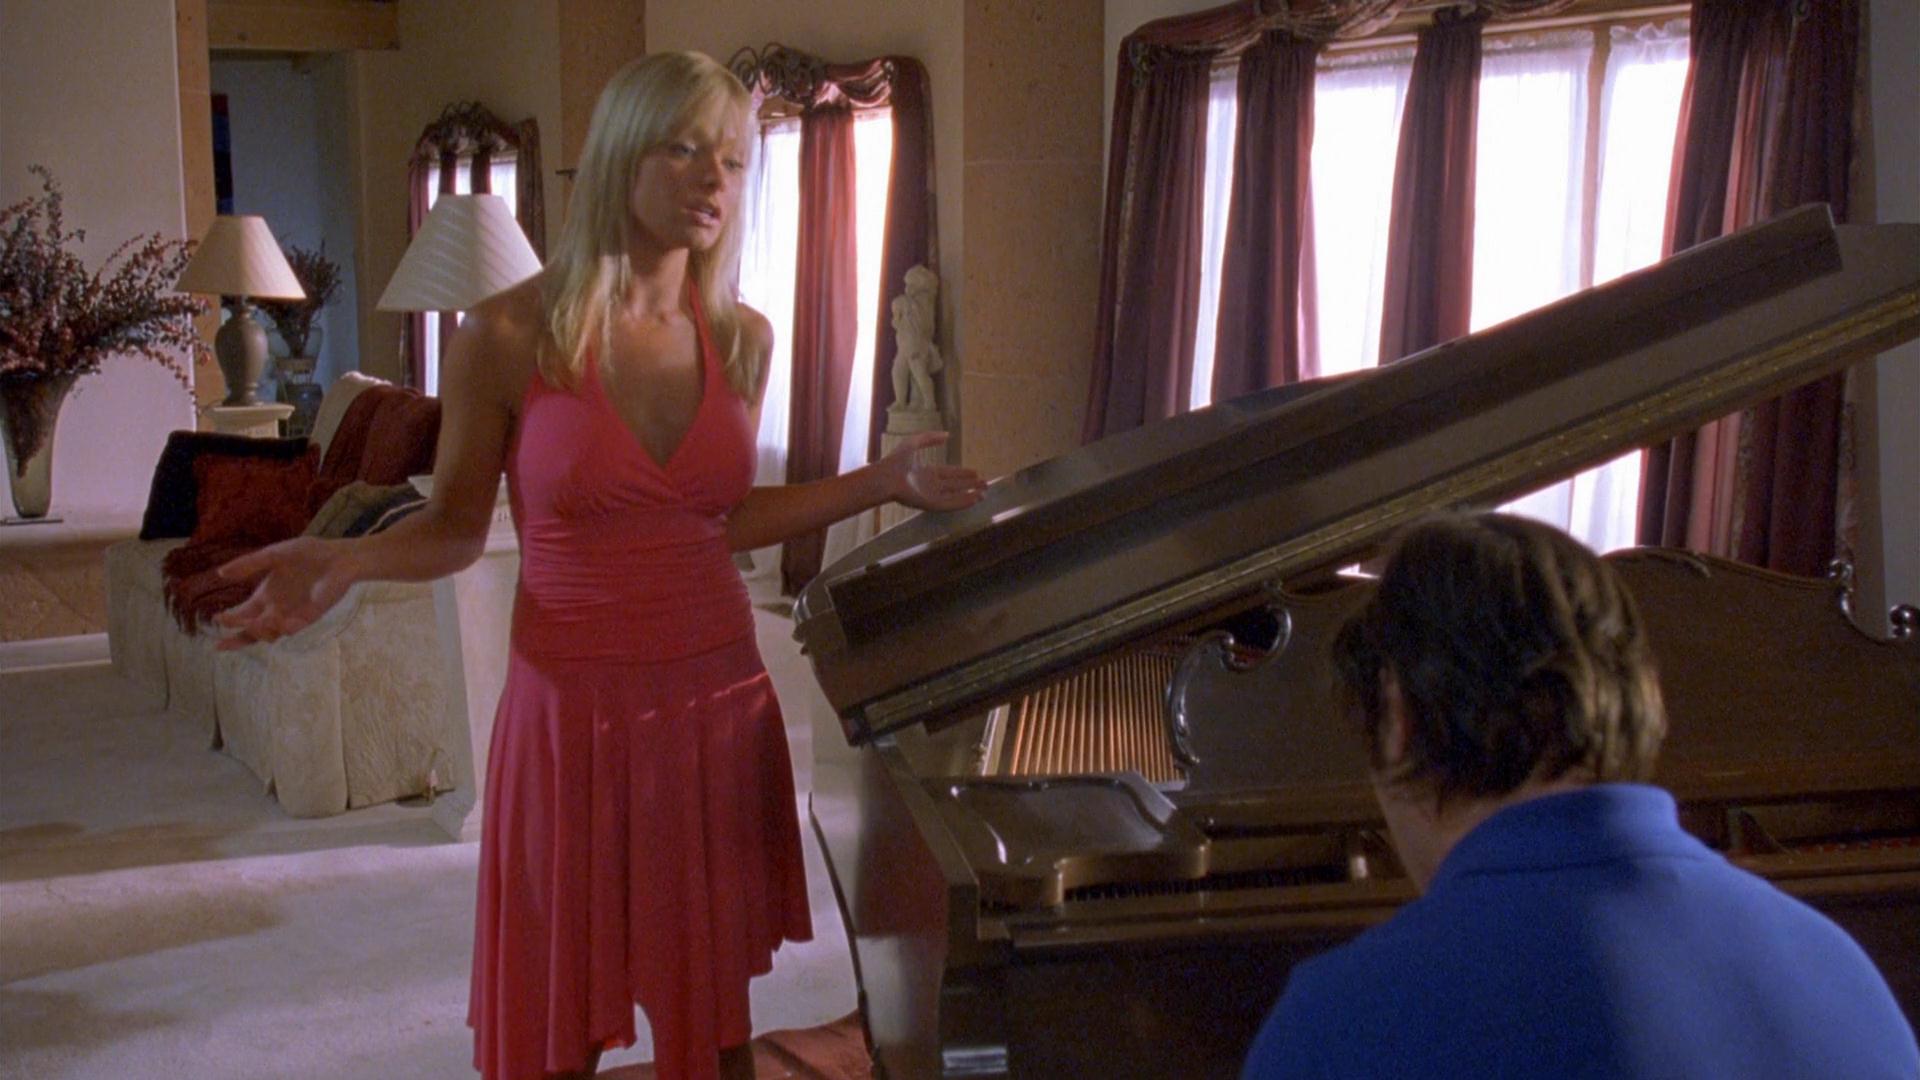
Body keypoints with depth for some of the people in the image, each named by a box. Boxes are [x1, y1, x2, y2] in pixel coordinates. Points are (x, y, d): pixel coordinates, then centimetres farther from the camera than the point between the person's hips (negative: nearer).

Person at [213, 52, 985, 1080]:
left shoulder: (741, 338, 2)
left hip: (718, 709, 3)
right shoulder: (507, 336, -9)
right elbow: (454, 526, 0)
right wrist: (346, 561, -19)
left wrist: (880, 482, 11)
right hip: (574, 716, -3)